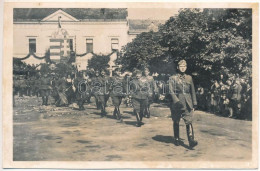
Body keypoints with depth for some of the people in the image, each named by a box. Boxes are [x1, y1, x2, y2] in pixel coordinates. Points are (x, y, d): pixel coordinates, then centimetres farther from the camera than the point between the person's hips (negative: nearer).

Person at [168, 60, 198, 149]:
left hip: (187, 104, 2)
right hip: (176, 104, -2)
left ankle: (191, 141, -15)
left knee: (189, 122, -10)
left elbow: (193, 92, 16)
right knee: (176, 122, 9)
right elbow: (171, 91, -7)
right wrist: (177, 101, -20)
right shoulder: (172, 78, 2)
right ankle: (176, 139, 25)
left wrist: (194, 104, 13)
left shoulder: (189, 78, 12)